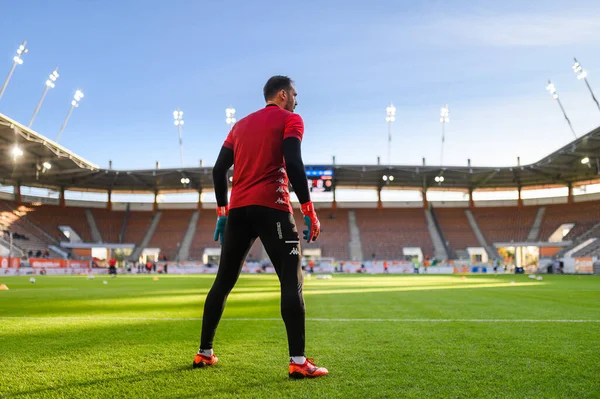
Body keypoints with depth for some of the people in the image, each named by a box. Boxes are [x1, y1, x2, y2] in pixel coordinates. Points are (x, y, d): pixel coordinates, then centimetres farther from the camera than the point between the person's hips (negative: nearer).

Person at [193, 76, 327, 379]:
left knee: (223, 281, 13)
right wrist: (309, 211, -12)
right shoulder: (290, 119, 4)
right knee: (291, 281, -6)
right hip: (271, 208, -6)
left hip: (237, 209, 6)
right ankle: (298, 362, -14)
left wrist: (222, 212, 20)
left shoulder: (241, 124, 22)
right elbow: (293, 163, -12)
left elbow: (219, 170, 16)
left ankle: (204, 353, 19)